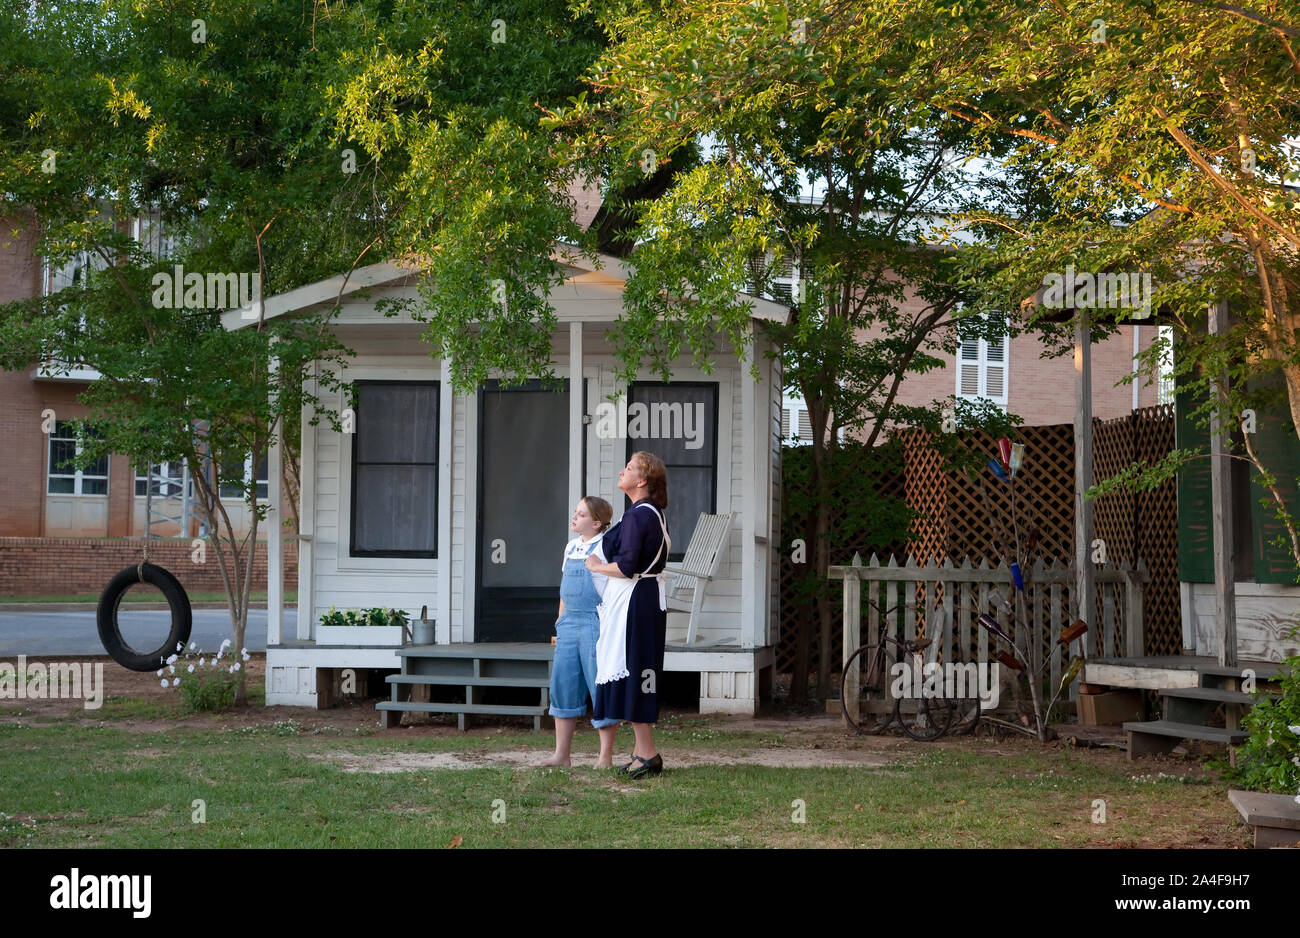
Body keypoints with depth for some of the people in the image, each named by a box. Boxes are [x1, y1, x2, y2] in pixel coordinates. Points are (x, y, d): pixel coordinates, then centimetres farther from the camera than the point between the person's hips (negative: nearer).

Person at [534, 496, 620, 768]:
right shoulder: (571, 547, 16)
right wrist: (561, 623, 21)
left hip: (595, 623, -8)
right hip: (569, 624, 8)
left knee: (601, 689, -4)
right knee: (563, 685, 7)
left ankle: (605, 757, 3)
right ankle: (561, 755, 13)